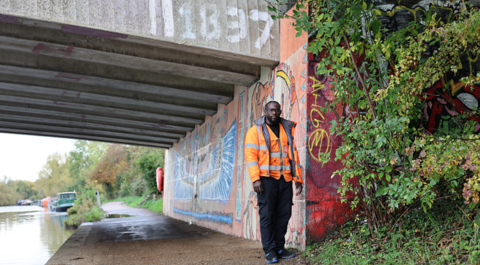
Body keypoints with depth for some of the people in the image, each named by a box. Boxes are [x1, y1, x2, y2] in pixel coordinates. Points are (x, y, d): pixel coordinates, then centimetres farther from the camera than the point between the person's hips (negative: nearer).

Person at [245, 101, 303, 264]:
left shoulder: (287, 130, 15)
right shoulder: (256, 130, 2)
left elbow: (293, 154, 15)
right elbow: (251, 155, -6)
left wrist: (298, 178, 9)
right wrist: (255, 179, -16)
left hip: (285, 179, 4)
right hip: (267, 178, -4)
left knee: (284, 214, 5)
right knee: (267, 215, -2)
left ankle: (279, 248, 16)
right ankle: (269, 251, 5)